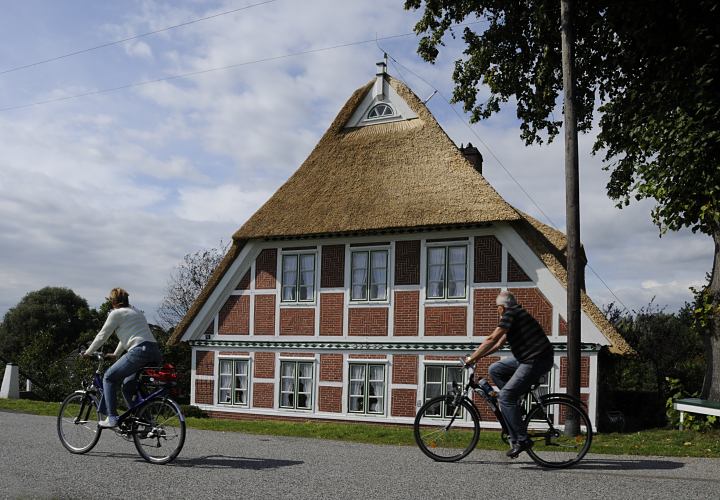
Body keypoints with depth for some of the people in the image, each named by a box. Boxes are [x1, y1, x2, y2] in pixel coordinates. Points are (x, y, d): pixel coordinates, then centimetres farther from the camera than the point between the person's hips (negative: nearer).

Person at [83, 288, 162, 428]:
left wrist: (87, 352, 23)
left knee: (109, 378, 5)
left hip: (140, 351, -8)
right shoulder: (137, 312, 30)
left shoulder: (116, 313, 5)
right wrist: (115, 354, 48)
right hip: (156, 353, 8)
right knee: (128, 385, 22)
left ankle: (112, 418, -2)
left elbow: (102, 336, 10)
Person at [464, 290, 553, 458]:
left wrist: (472, 358, -11)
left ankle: (521, 440, -9)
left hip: (537, 360, -10)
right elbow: (499, 344, 23)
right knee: (495, 369, 13)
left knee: (505, 397, -11)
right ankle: (516, 403, 15)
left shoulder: (511, 313, -11)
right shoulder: (515, 315, 20)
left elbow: (492, 339, -16)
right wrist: (476, 357, 18)